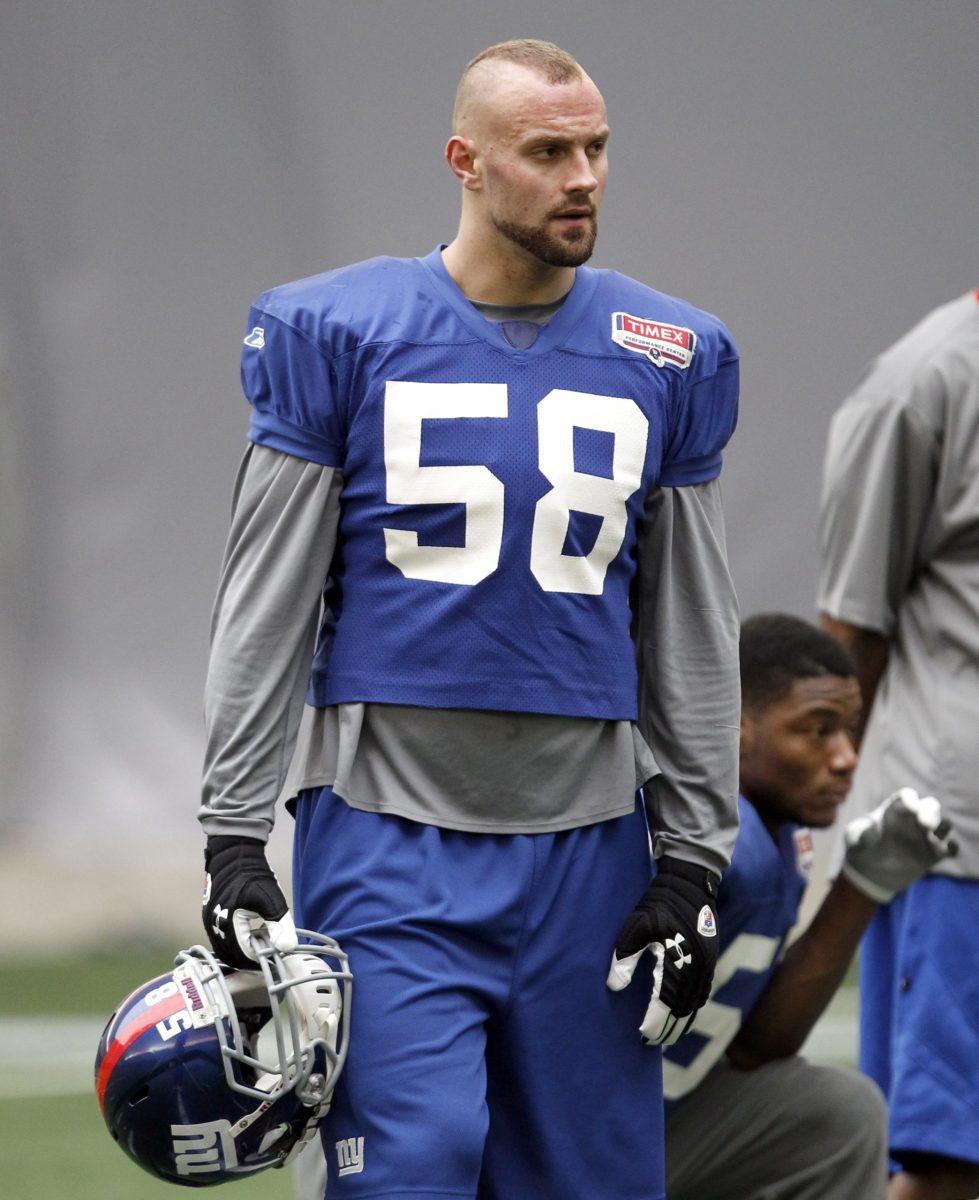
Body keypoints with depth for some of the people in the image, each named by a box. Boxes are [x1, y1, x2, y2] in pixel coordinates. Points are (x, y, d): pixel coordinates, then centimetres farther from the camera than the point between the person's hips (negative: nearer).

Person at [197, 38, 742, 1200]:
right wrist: (233, 838, -3)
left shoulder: (669, 357, 8)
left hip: (583, 843, 3)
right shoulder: (336, 333, -1)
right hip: (388, 840, -3)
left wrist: (694, 858, 7)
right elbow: (264, 609, 1)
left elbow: (691, 633, 12)